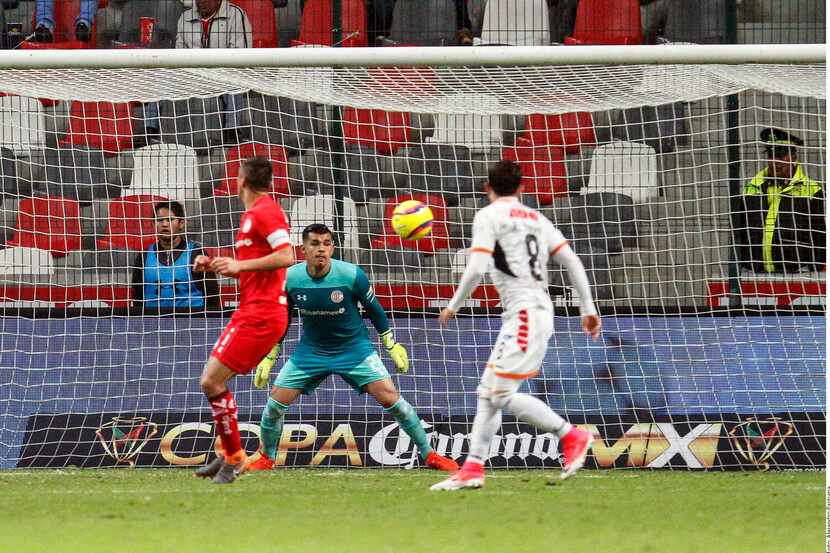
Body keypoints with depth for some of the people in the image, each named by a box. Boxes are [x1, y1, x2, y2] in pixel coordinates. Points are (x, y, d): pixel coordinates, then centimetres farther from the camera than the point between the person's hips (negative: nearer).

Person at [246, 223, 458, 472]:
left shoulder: (352, 275, -21)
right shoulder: (290, 279, -15)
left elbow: (374, 309, -3)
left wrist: (392, 345, 3)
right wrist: (268, 358, 4)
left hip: (354, 347, -2)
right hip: (311, 350, 2)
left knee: (389, 396, -14)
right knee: (276, 401, -7)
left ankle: (429, 454, -2)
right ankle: (267, 459, 17)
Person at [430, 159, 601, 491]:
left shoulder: (488, 216, -3)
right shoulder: (536, 219, 18)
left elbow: (476, 269, -13)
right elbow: (572, 262, 13)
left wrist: (454, 305, 0)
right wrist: (588, 309, 15)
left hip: (524, 313, -9)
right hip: (540, 310, 9)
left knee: (502, 394, -12)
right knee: (488, 391, 9)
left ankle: (572, 437, -7)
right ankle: (473, 469, 5)